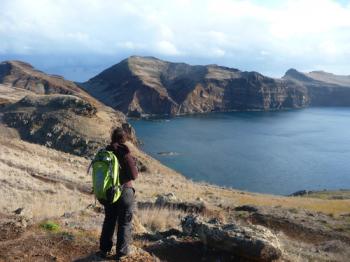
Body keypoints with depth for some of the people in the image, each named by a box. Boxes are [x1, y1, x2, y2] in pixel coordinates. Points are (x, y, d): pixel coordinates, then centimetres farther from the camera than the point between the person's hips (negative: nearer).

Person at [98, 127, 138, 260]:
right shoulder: (125, 153, -19)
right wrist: (133, 165, 1)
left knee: (109, 220, 21)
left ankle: (104, 249, 29)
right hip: (124, 191, -5)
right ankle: (121, 252, 18)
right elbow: (134, 175, -16)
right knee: (124, 222, 11)